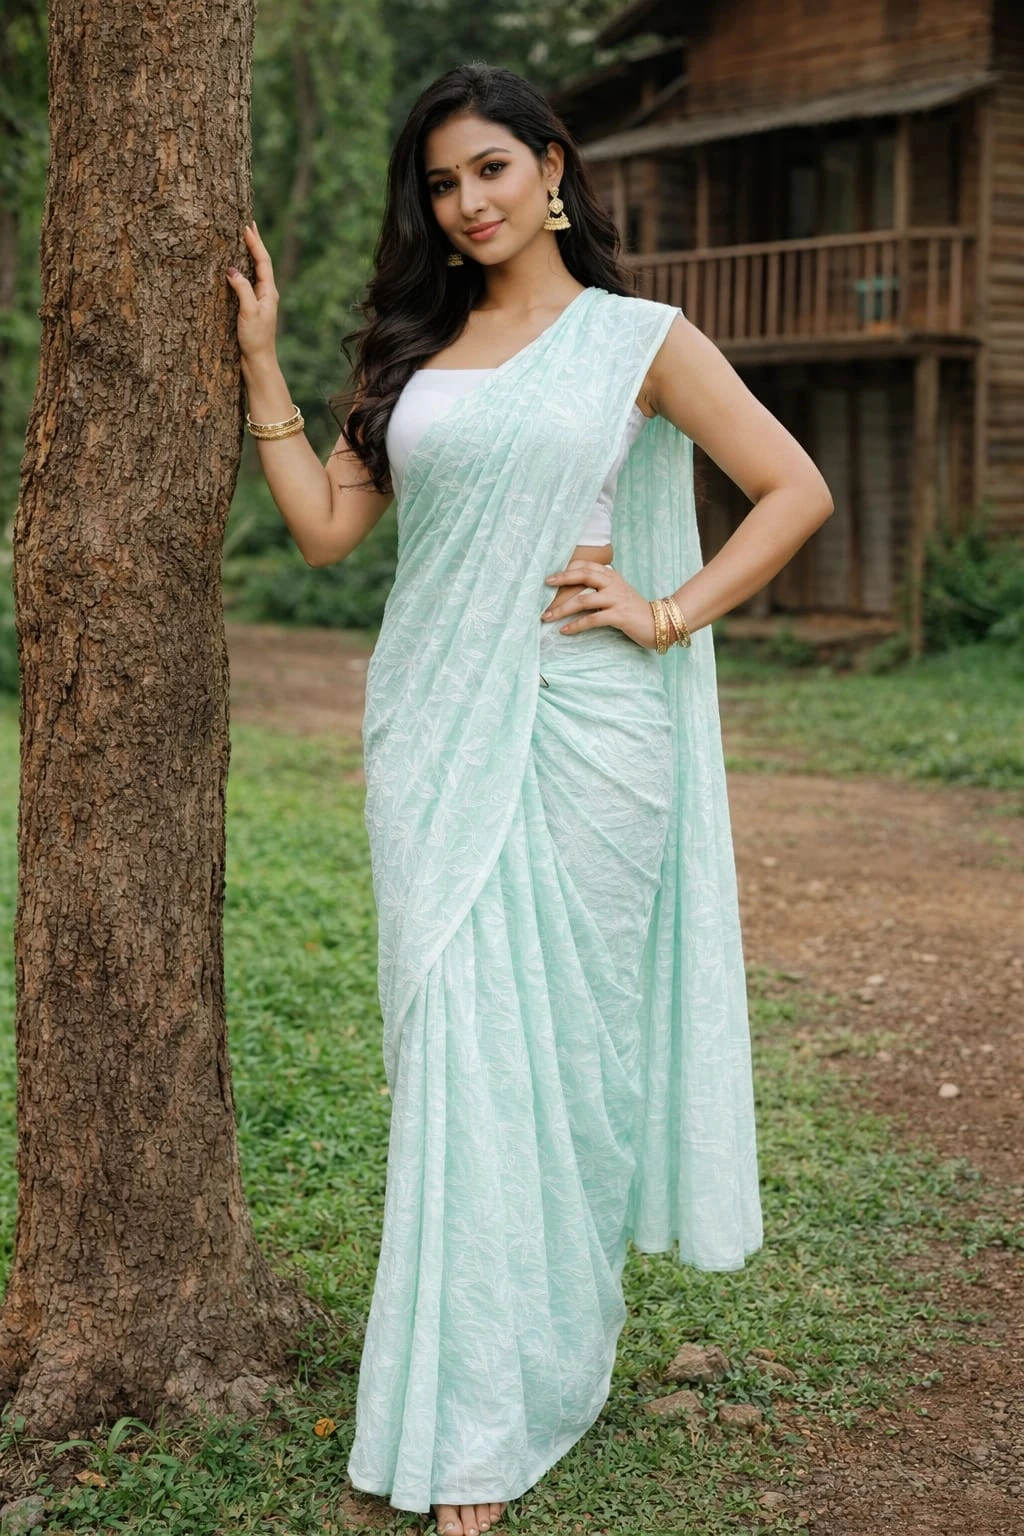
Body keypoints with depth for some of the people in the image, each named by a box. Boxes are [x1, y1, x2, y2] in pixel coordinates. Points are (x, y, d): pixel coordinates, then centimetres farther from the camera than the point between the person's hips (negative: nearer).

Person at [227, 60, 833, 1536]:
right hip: (437, 731, 3)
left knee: (561, 1031, 1)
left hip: (579, 725, -3)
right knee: (455, 1035, 1)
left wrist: (667, 613, -7)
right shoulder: (414, 349, 15)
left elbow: (797, 490, 0)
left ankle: (540, 1373, 16)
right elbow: (327, 525, 10)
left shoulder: (640, 338, 4)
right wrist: (261, 363, 9)